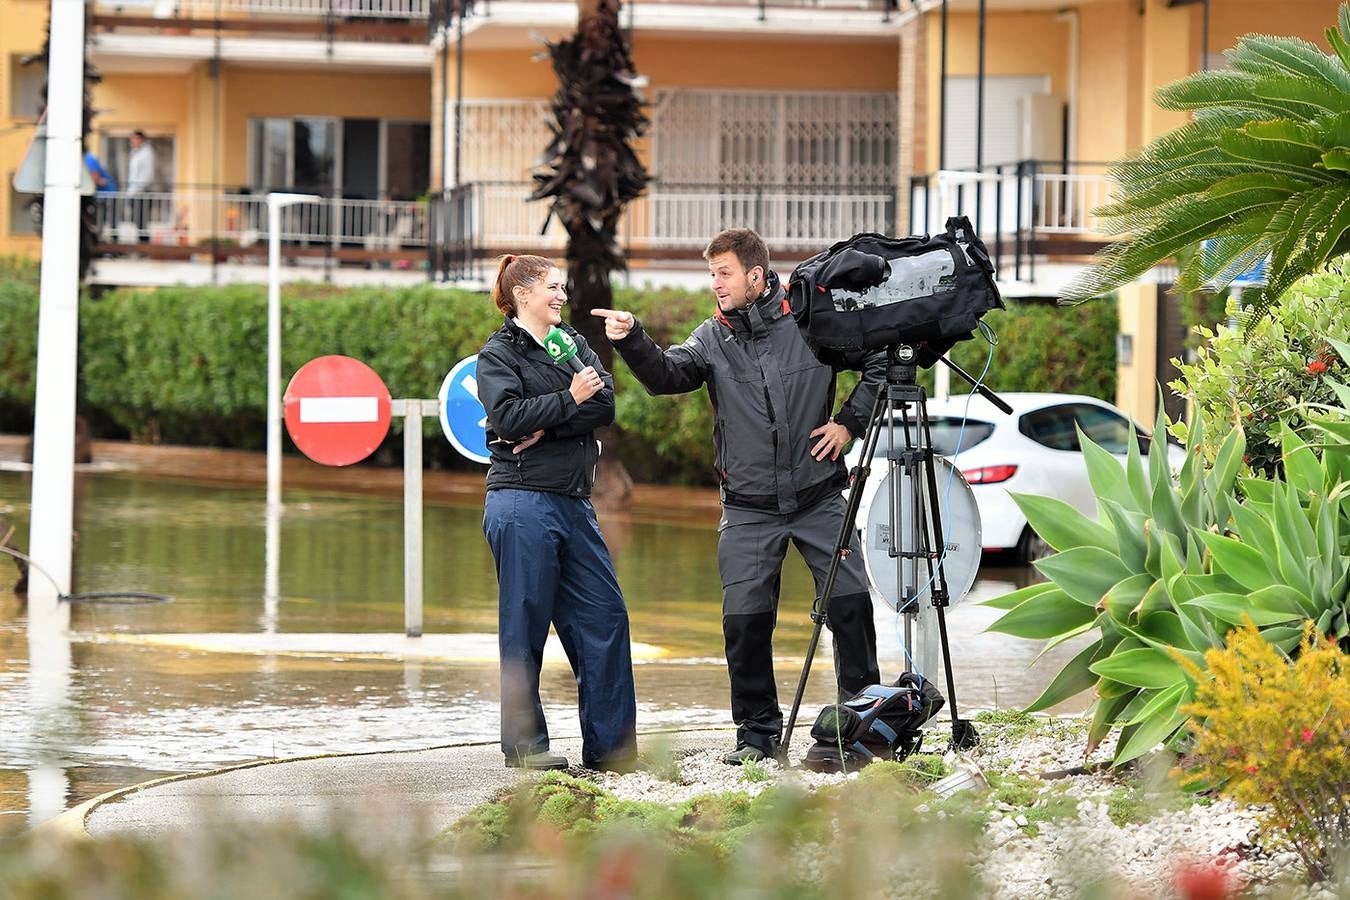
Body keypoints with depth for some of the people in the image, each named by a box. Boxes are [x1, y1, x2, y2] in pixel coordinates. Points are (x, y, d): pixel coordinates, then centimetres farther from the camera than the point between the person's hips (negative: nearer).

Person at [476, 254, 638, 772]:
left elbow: (605, 404, 1)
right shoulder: (498, 355, 1)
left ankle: (610, 744, 7)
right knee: (525, 624, -3)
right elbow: (508, 417, -16)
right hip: (523, 502, -6)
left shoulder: (574, 344, 18)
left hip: (573, 505, 7)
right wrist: (568, 401, -11)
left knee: (605, 616, 3)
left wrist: (547, 426, -11)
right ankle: (523, 744, 3)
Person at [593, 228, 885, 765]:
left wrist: (850, 422, 0)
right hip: (748, 509, 1)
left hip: (819, 498, -1)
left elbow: (882, 362, 7)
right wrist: (631, 341, -32)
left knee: (850, 603, -5)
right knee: (745, 619, -3)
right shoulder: (713, 338, 3)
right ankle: (758, 731, 9)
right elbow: (667, 375, -15)